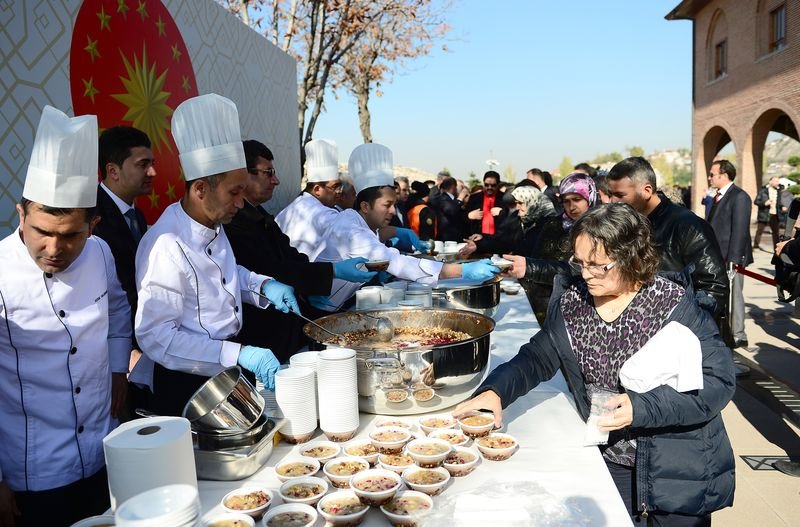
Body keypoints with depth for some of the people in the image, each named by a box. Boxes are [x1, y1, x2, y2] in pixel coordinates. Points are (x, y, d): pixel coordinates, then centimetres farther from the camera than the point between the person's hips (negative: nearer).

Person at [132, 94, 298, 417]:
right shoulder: (166, 246, -23)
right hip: (186, 383, -7)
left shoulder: (213, 224, 4)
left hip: (226, 370, 8)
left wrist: (263, 285, 3)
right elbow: (156, 336, -24)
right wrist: (239, 355, -31)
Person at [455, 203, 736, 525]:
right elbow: (537, 357, -1)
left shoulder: (674, 306, -17)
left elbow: (718, 381, -18)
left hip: (678, 474, -3)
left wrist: (641, 407, -30)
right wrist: (495, 391, -20)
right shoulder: (571, 303, -3)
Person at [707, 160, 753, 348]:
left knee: (733, 295, -1)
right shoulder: (718, 197, 14)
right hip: (717, 257, 8)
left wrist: (733, 259, -20)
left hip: (732, 257, -8)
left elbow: (740, 231, -17)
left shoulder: (739, 197, -12)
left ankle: (738, 336, 9)